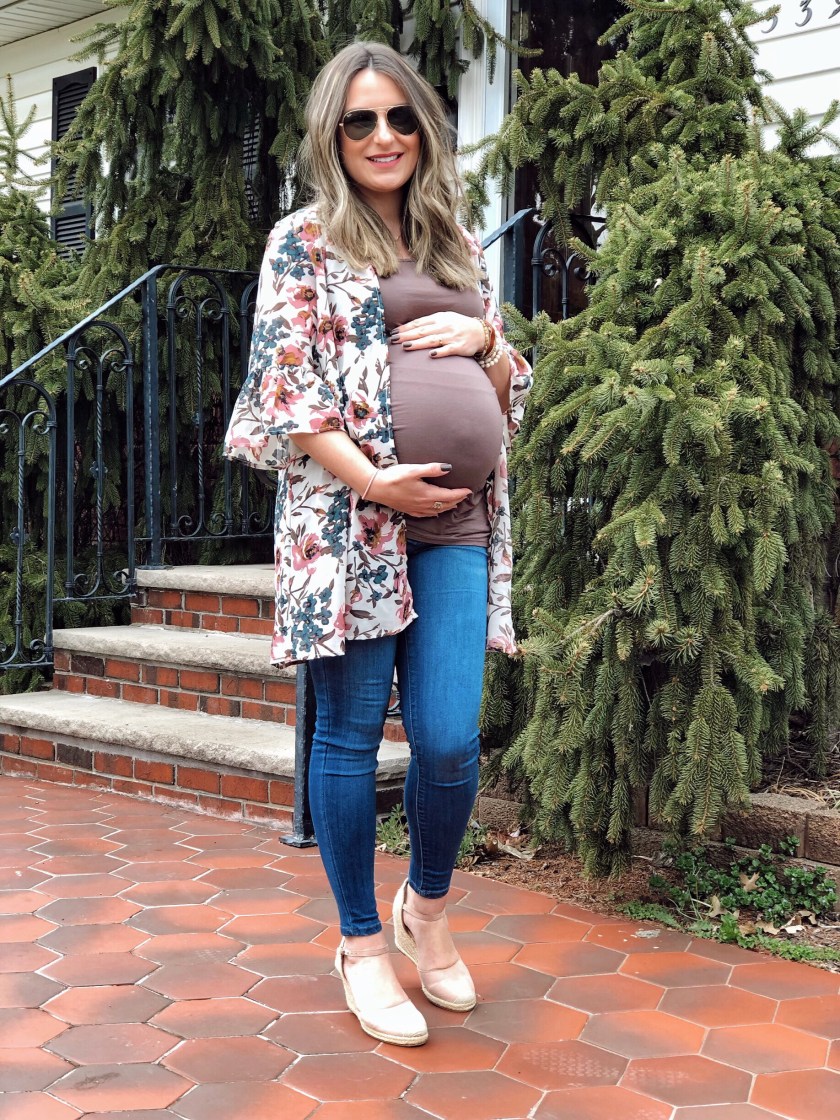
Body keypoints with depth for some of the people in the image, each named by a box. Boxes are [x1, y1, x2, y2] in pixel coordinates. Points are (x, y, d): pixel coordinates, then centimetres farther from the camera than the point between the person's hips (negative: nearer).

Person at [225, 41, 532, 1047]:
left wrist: (483, 337, 0)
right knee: (350, 733, 3)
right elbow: (282, 387, -5)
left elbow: (512, 390, 22)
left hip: (454, 524, 4)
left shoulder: (456, 248, 19)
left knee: (449, 739, -4)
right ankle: (361, 947, 21)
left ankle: (426, 909, 25)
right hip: (346, 517, -3)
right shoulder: (303, 243, 5)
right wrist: (375, 481, -15)